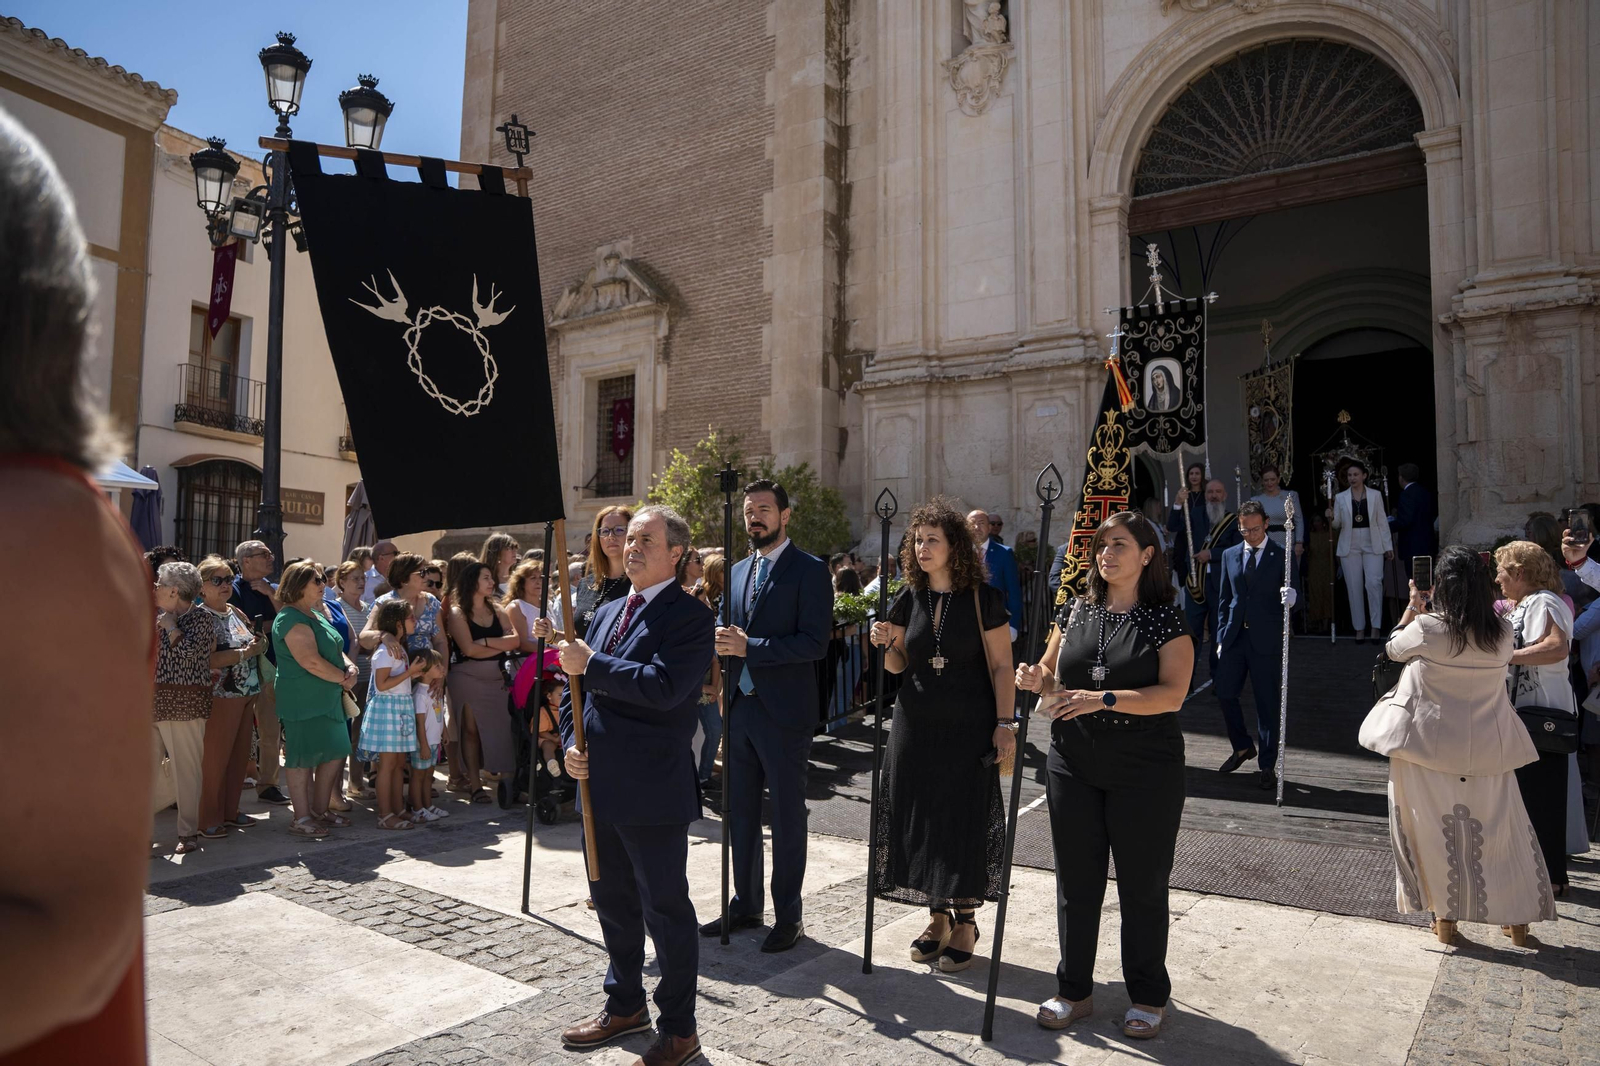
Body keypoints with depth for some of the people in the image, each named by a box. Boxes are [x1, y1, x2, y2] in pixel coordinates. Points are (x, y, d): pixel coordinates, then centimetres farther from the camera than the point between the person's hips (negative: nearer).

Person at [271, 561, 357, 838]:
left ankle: (320, 810, 25)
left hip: (328, 698, 10)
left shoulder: (316, 615, 16)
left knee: (336, 753, 13)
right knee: (303, 758, 0)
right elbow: (311, 661, -24)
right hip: (303, 699, -10)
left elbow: (335, 650, 20)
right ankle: (301, 818, 11)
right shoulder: (292, 619, -16)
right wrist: (343, 678, -13)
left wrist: (350, 666, -1)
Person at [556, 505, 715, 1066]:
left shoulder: (690, 616, -11)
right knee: (612, 902, 21)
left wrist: (591, 663, -20)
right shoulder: (607, 612, 14)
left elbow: (663, 687, -26)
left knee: (666, 909, 4)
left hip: (653, 791, -8)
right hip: (600, 785, 8)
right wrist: (571, 744, 2)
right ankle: (625, 1005, 41)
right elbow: (576, 683, 18)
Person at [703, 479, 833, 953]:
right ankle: (746, 905, 31)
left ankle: (788, 916, 18)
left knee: (787, 817, 5)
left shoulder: (809, 570, -8)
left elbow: (815, 642, -17)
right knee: (740, 812, 15)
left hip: (784, 712, -7)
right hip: (739, 708, 7)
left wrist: (749, 646, -22)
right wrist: (724, 642, -5)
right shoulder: (738, 571, 14)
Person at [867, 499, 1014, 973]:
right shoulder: (908, 599, 5)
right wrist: (887, 644, -10)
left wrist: (1005, 724, -10)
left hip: (968, 727, -4)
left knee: (965, 820, 1)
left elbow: (1002, 666, -5)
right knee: (920, 818, 8)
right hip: (916, 725, 4)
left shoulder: (983, 599, -7)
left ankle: (965, 921, 17)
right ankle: (938, 917, 24)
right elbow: (898, 666, 10)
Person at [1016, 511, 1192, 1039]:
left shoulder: (1166, 619, -6)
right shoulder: (1074, 611, 7)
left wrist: (1104, 699, -26)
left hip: (1145, 772, -4)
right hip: (1074, 765, 4)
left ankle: (1148, 997, 26)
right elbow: (1052, 674, 16)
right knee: (1076, 881, 11)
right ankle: (1074, 990, 27)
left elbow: (1172, 694, -16)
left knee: (1142, 884, 8)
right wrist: (1036, 678, -8)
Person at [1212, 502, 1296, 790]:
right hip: (1235, 637, 4)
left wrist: (1290, 596, -28)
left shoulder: (1282, 556, -1)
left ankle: (1267, 765, 14)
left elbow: (1292, 589, -3)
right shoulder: (1230, 555, 10)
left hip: (1266, 639, -4)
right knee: (1225, 694, 6)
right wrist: (1221, 636, 7)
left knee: (1267, 703, 2)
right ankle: (1242, 747, 29)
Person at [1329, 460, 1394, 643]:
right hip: (1350, 547, 1)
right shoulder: (1340, 497, 6)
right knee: (1354, 587, 2)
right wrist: (1331, 518, -16)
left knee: (1374, 583, -14)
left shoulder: (1375, 495, 5)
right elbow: (1337, 524, 6)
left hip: (1372, 546, -1)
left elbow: (1382, 521, 5)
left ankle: (1375, 627, -8)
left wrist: (1388, 546, 0)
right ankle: (1359, 629, 10)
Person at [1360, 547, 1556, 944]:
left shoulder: (1427, 627, -15)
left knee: (1433, 830, 9)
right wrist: (1427, 610, 17)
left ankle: (1445, 918, 16)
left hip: (1428, 744, -3)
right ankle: (1518, 919, 27)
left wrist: (1413, 607, 14)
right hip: (1487, 748, 3)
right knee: (1500, 829, 16)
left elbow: (1393, 650, 5)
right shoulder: (1502, 632, -4)